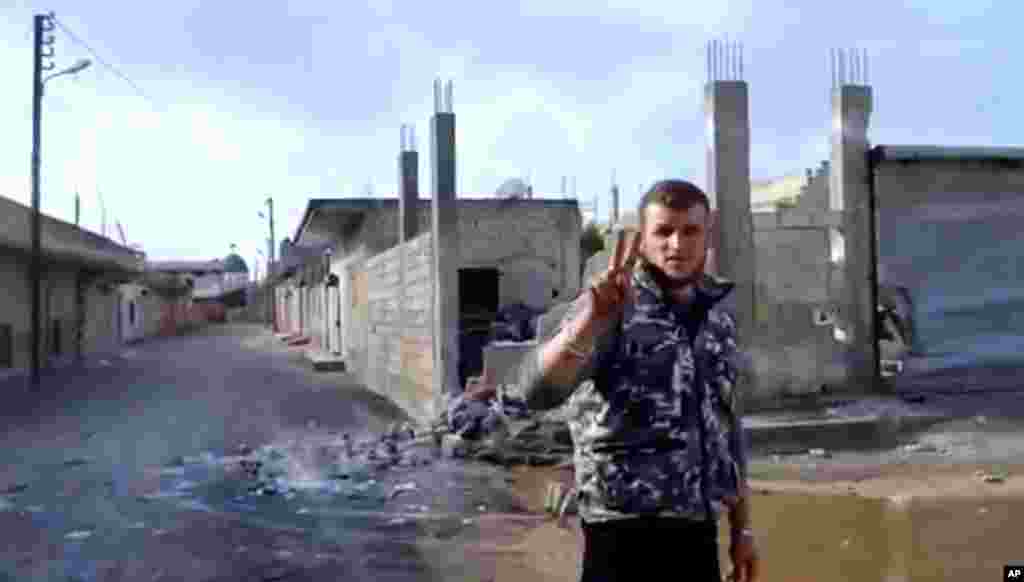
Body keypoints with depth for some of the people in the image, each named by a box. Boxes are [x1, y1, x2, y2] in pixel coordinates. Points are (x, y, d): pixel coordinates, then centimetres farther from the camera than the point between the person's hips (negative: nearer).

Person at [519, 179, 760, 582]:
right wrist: (591, 320, -41)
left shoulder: (719, 320, 8)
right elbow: (538, 392, -26)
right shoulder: (613, 310, -10)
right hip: (627, 536, -5)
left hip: (698, 535, 6)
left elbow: (727, 431, 15)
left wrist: (742, 527, 14)